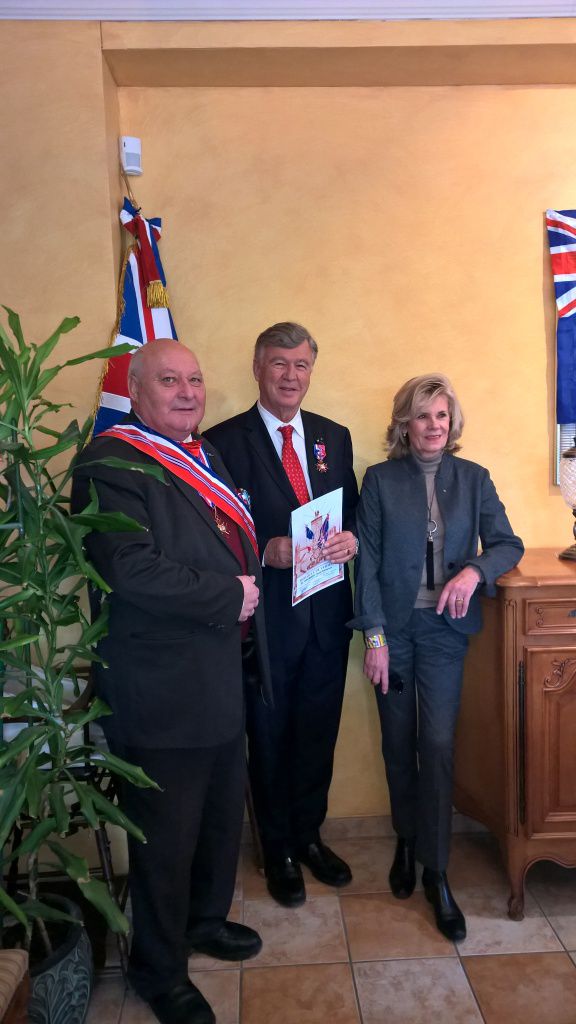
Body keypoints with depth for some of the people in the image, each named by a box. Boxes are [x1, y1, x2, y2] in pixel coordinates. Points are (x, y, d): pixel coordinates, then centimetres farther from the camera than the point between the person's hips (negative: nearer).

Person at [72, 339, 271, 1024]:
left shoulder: (204, 458, 12)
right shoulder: (110, 463, -17)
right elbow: (131, 570, -28)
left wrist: (247, 603, 6)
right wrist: (229, 596, -19)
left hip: (221, 675, 9)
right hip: (161, 690, -9)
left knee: (223, 814, 24)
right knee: (166, 836, 10)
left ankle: (205, 920, 50)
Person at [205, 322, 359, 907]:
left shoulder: (334, 437, 9)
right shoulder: (223, 441, -6)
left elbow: (353, 512, 12)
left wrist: (351, 538, -10)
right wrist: (264, 551, -23)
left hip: (326, 613, 4)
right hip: (265, 614, -4)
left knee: (318, 732, 18)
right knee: (269, 738, 13)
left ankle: (309, 836, 41)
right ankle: (278, 851, 35)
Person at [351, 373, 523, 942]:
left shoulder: (473, 479, 4)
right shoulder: (380, 480, -1)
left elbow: (508, 544, 3)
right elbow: (367, 560, -4)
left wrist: (475, 570, -19)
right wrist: (374, 635, -9)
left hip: (445, 628, 0)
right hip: (393, 626, 0)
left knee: (438, 745, -2)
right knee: (398, 745, 12)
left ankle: (435, 873, 13)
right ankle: (407, 842, 35)